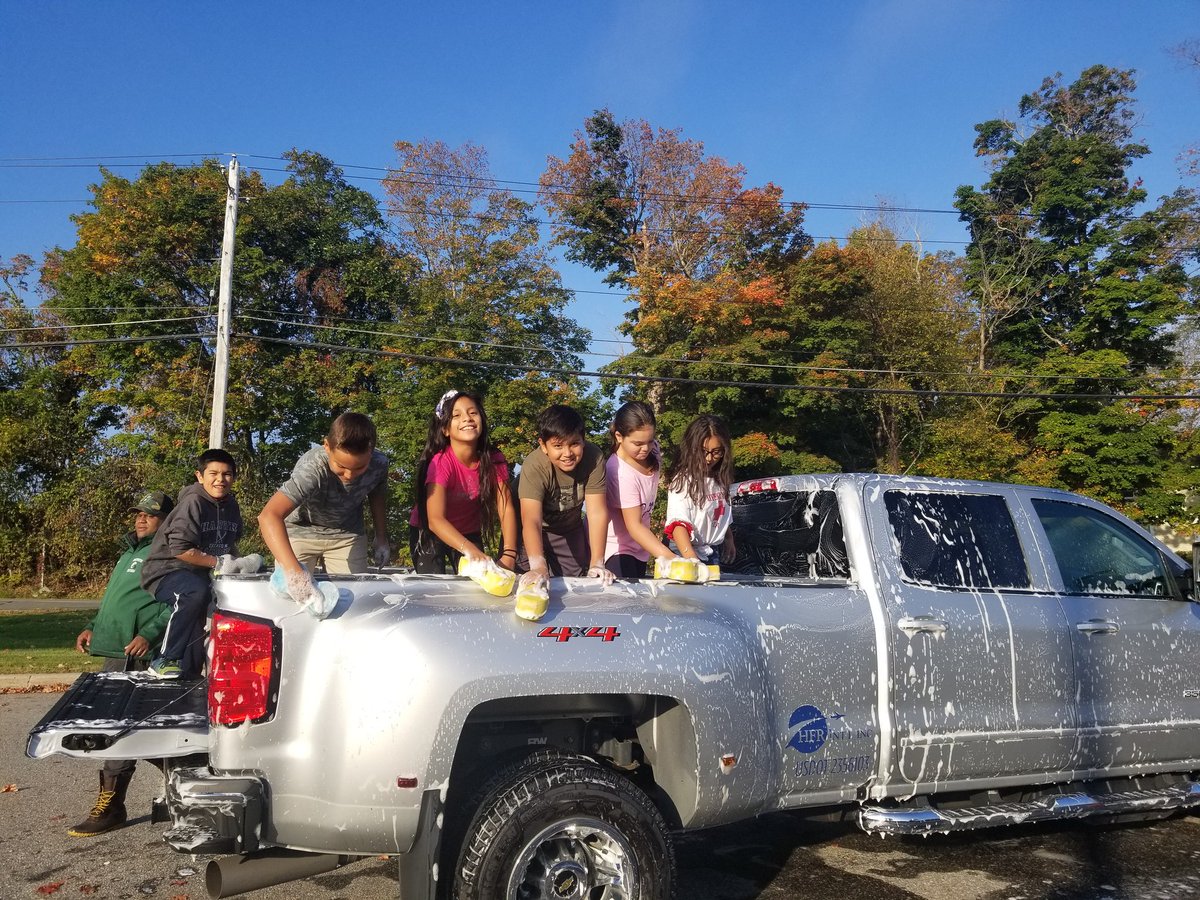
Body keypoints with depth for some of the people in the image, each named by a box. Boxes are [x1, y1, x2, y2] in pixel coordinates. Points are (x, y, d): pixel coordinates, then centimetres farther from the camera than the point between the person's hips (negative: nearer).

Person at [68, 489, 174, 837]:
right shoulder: (131, 552, 23)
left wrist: (149, 634, -25)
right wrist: (94, 627, 16)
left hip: (138, 654, -10)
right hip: (116, 652, 10)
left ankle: (110, 806, -5)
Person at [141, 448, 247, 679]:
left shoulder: (231, 505, 7)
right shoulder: (193, 502, -17)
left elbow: (230, 543, 22)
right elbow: (180, 549, -23)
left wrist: (237, 563, 3)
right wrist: (218, 563, -20)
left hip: (202, 574, 9)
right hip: (167, 571, -9)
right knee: (196, 591, -36)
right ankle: (166, 661, -26)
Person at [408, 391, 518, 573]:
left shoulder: (494, 460, -16)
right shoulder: (440, 462, -29)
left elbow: (506, 509, -17)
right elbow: (435, 519, -36)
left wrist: (508, 555, -31)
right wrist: (470, 550, -50)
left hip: (469, 532, 3)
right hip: (429, 533, -3)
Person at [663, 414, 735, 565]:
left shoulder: (719, 479, 5)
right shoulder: (683, 480, -18)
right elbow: (678, 523, -29)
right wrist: (691, 559, -41)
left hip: (715, 553, 7)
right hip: (692, 554, -7)